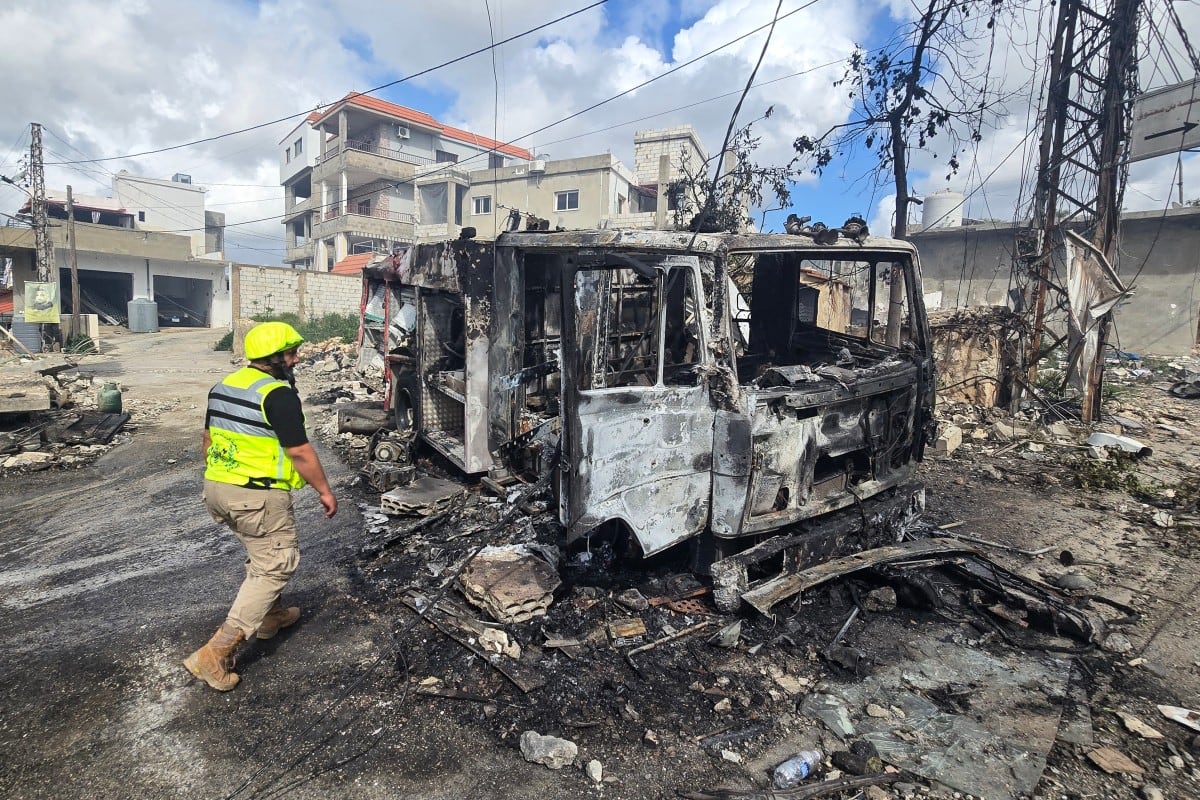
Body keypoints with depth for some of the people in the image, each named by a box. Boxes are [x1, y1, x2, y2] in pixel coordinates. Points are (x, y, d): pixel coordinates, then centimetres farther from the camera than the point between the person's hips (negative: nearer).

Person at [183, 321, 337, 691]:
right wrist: (325, 491, -6)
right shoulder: (278, 395, -18)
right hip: (258, 497, -9)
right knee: (274, 567, 3)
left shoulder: (224, 386, 9)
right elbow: (300, 453, -17)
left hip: (216, 488, 9)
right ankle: (216, 654, 2)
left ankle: (270, 615, 43)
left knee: (262, 551, 28)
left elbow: (209, 439, 17)